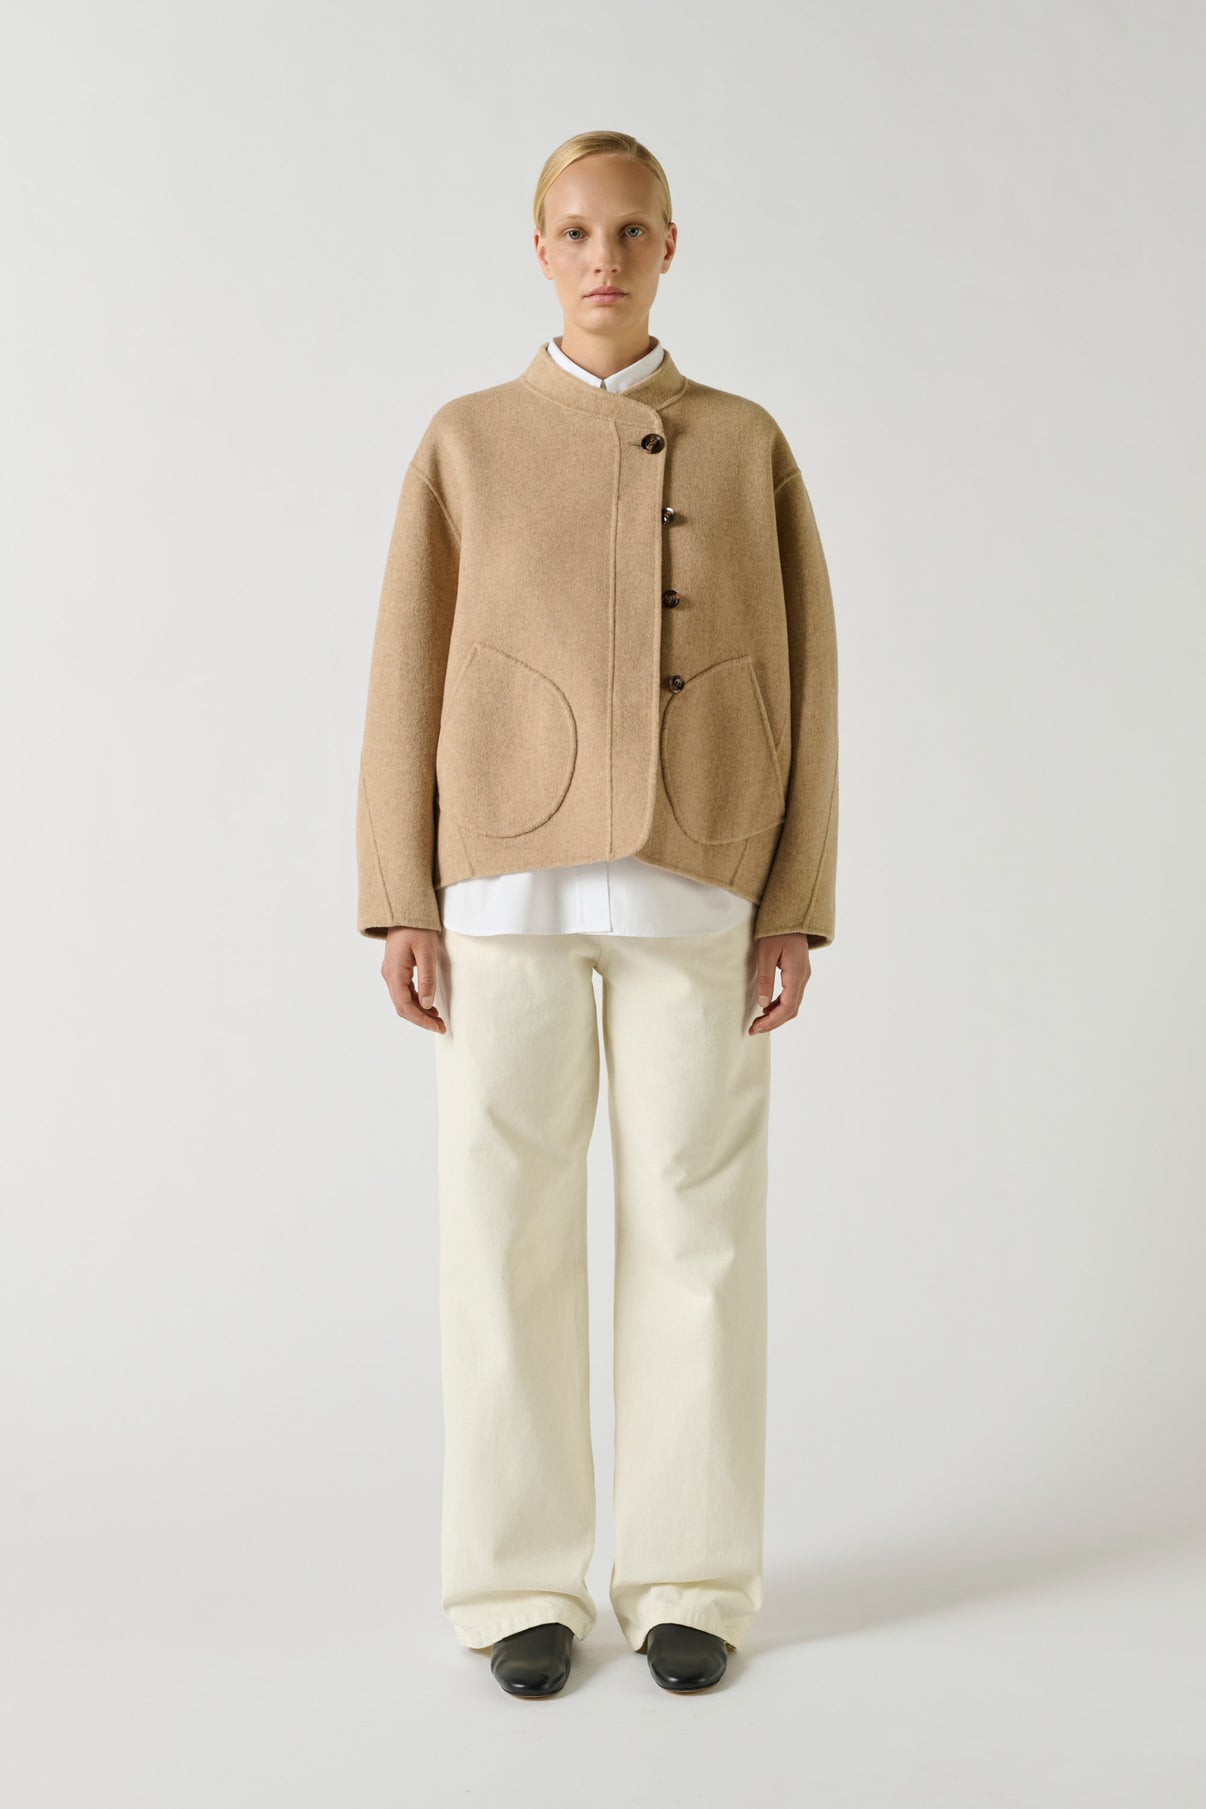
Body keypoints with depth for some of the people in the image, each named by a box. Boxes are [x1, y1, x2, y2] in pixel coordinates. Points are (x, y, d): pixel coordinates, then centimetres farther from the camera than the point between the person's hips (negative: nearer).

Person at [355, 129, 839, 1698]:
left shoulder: (747, 444, 10)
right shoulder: (468, 443, 9)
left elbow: (799, 682, 6)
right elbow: (410, 679, 5)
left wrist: (797, 906, -3)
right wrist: (400, 902, -4)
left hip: (693, 885, 1)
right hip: (511, 878, 0)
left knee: (695, 1224, 1)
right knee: (510, 1222, -1)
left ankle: (691, 1575, 13)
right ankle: (525, 1579, 12)